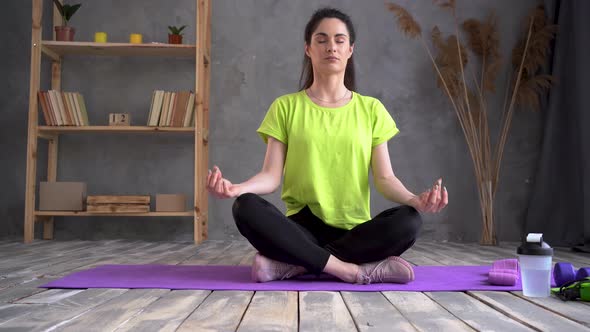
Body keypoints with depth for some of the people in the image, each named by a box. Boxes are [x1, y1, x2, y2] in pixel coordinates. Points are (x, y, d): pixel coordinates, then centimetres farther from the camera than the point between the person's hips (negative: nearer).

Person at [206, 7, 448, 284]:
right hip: (302, 227, -1)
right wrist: (236, 188, -25)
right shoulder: (285, 107, 5)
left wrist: (415, 200, -21)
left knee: (408, 221, -29)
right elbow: (271, 175, -2)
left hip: (354, 230, 2)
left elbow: (385, 178, 2)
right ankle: (356, 270, -28)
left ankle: (290, 265, -23)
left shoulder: (371, 109, 8)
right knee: (246, 208, -30)